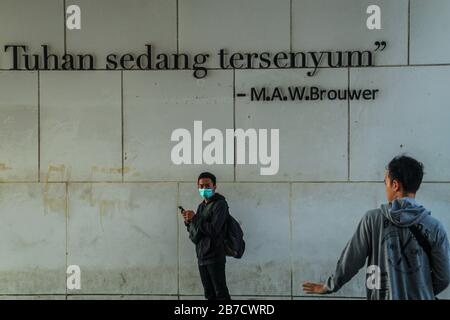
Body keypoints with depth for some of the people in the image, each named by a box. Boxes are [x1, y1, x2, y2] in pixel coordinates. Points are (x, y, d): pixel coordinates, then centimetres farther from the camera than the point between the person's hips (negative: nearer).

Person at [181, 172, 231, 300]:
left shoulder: (220, 204, -9)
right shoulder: (201, 206, 16)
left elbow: (214, 230, -20)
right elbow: (194, 232, 17)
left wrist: (194, 218, -15)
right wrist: (188, 221, -2)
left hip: (215, 257, -8)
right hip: (202, 256, 8)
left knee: (221, 293, -5)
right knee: (209, 294, 12)